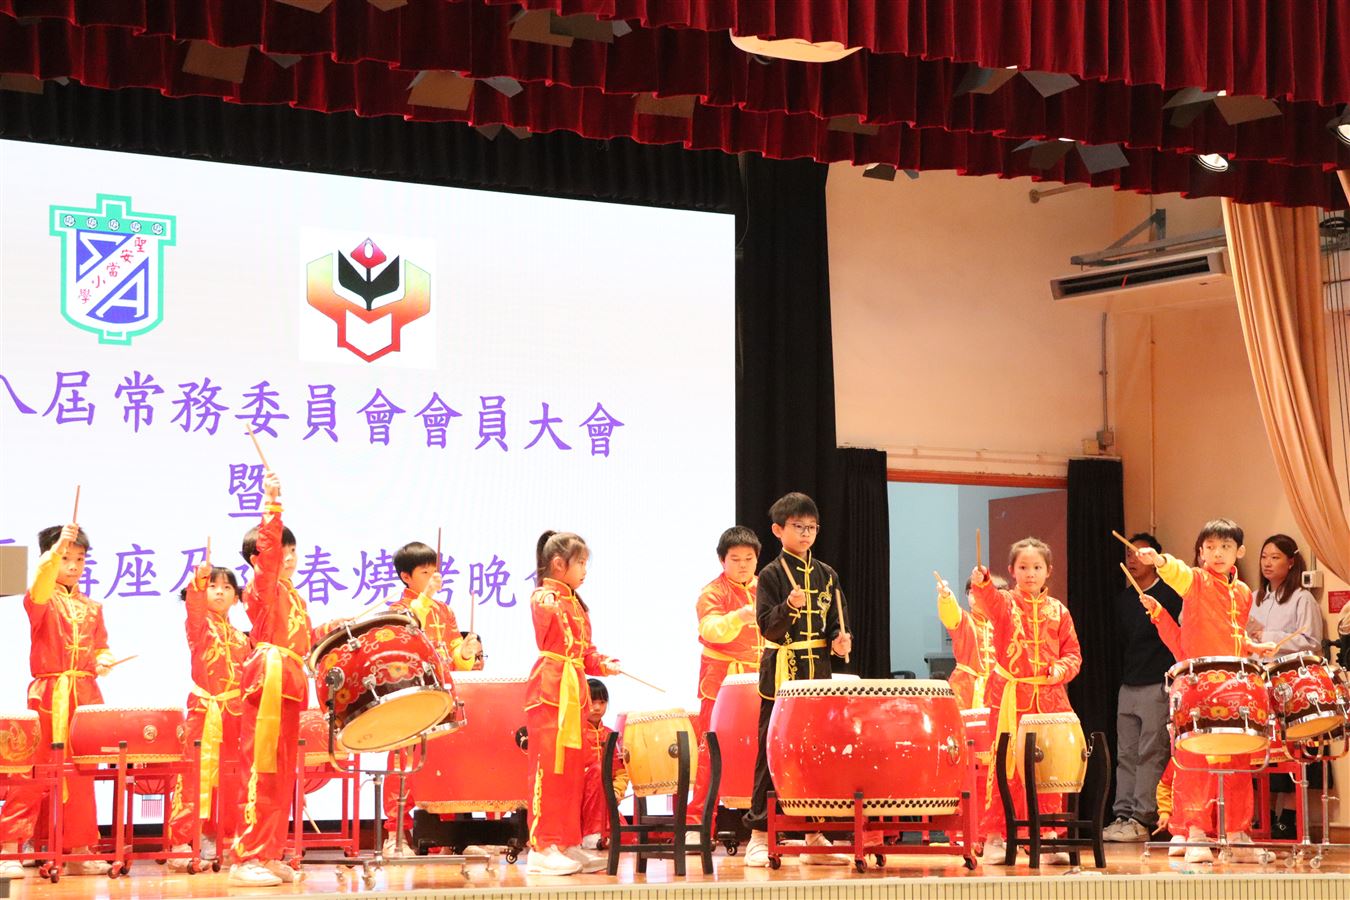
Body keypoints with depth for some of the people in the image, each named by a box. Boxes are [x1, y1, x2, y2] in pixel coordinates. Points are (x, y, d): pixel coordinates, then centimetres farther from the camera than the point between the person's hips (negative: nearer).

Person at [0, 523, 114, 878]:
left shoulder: (91, 607, 14)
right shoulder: (42, 600, -2)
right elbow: (40, 586, -25)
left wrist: (102, 661, -5)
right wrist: (57, 548, -36)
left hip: (86, 695, 5)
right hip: (49, 696, -5)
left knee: (82, 775, 9)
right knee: (32, 774, -5)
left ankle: (79, 851, 15)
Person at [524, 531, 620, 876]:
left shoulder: (575, 603, 21)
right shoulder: (544, 598, -6)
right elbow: (550, 636, -22)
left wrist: (603, 664, 8)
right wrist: (551, 601, -35)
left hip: (575, 691, 9)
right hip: (550, 691, -9)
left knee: (573, 769, 12)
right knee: (549, 768, -9)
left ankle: (569, 844, 19)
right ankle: (542, 849, -7)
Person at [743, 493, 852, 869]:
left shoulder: (826, 575, 11)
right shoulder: (772, 575, -4)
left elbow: (835, 623, 13)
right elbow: (768, 627, -12)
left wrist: (840, 640, -8)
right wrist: (789, 606, -29)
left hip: (818, 674, 5)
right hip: (781, 673, -5)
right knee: (771, 753, -2)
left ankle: (815, 839, 13)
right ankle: (759, 837, 4)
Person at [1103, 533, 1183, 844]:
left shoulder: (1170, 595, -4)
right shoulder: (1123, 599, 17)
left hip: (1159, 687, -7)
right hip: (1128, 687, 7)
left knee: (1151, 754, -9)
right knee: (1126, 754, 4)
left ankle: (1142, 819, -11)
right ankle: (1123, 815, 4)